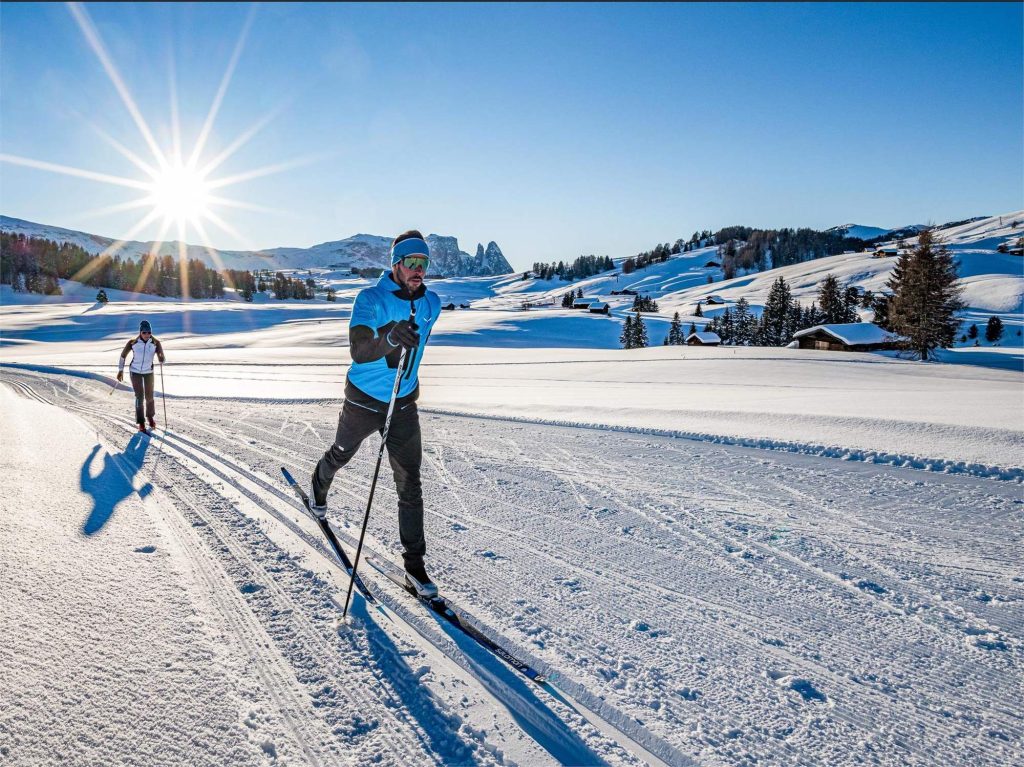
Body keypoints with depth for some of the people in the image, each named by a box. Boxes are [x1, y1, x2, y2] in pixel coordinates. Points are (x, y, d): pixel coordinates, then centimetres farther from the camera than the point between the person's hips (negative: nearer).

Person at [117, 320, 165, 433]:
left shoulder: (155, 343, -15)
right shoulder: (132, 342, -16)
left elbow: (162, 360, -16)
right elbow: (123, 356, -2)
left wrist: (161, 358, -40)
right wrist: (120, 371, 3)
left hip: (149, 372, 1)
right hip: (135, 372, -1)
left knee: (149, 396, 10)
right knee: (139, 396, -10)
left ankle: (151, 417, 35)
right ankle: (141, 422, -3)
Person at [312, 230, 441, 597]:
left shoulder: (431, 303, -4)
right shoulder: (370, 299, -20)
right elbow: (358, 350, -34)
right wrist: (390, 336, -54)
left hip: (404, 404, 3)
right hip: (363, 400, -2)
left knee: (410, 484, -1)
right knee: (341, 455, 24)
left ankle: (414, 563, 7)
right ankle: (319, 485, 61)